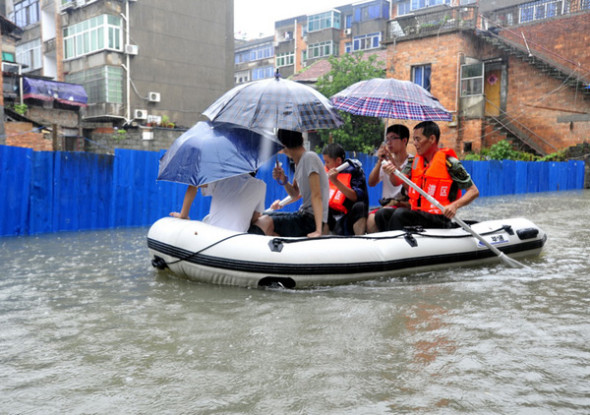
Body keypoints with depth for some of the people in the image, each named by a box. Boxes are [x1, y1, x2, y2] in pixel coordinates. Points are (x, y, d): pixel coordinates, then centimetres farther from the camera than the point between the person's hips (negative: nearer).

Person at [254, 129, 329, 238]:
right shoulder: (298, 162, 14)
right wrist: (283, 180, 3)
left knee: (263, 223, -27)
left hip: (312, 220, -10)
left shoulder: (310, 157, -14)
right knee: (259, 218, 15)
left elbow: (316, 196, -22)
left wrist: (318, 231, -28)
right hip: (302, 214, 10)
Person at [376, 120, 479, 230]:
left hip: (439, 220, -6)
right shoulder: (415, 161, 13)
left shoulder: (449, 162, -6)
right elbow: (397, 182, 2)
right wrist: (392, 172, -20)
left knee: (400, 214, -29)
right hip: (416, 213, 6)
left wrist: (455, 205, -22)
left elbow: (474, 192, -5)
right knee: (382, 214, -15)